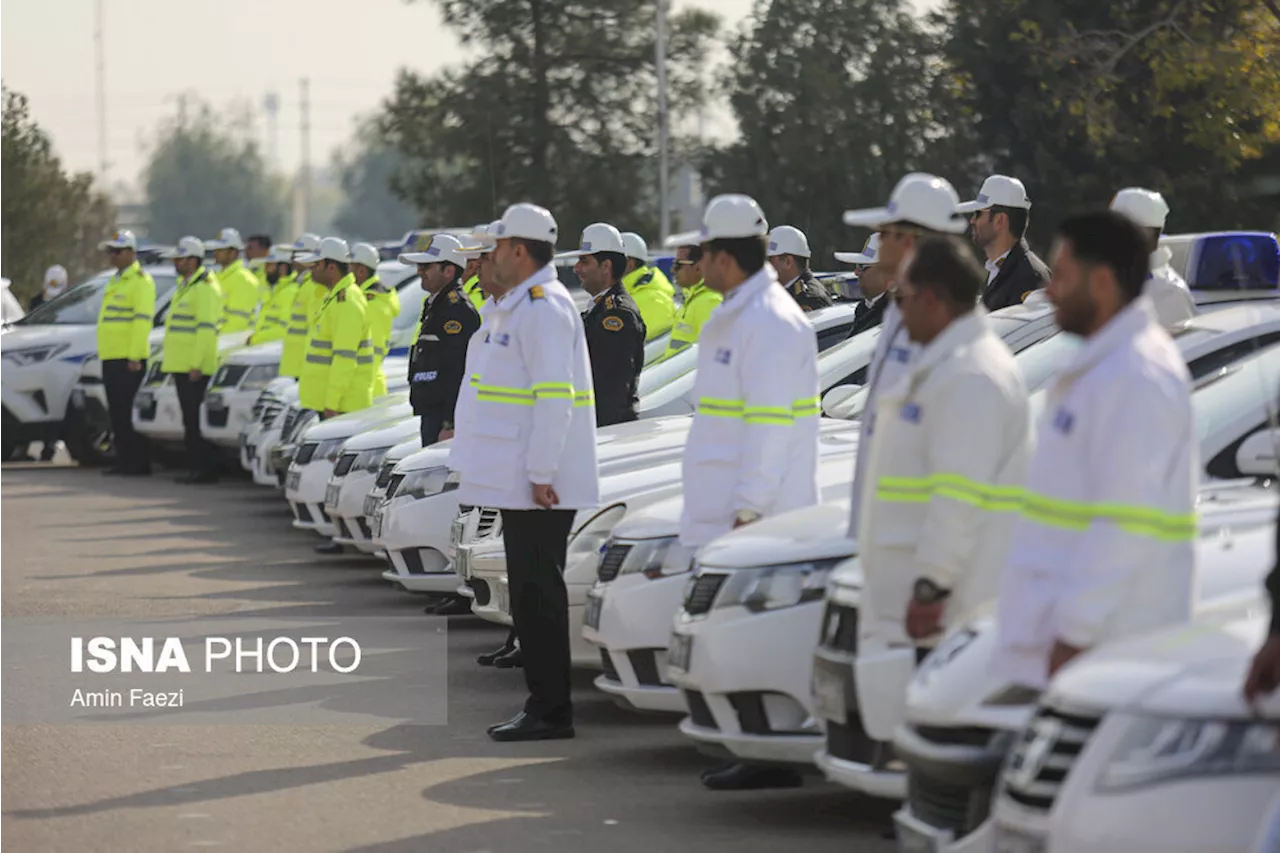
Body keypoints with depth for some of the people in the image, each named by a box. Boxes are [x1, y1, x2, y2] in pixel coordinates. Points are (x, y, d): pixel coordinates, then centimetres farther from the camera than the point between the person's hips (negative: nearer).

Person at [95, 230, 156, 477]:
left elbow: (142, 320, -15)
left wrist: (134, 356, -21)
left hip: (129, 359, -9)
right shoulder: (116, 281, 21)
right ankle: (123, 460, 13)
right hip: (110, 357, 9)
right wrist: (103, 352, 18)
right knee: (116, 412, 9)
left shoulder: (140, 281, -8)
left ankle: (139, 463, -8)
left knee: (129, 411, -9)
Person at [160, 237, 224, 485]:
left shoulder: (205, 288, -12)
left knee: (199, 421, -11)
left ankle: (206, 469, -10)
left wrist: (197, 364, -22)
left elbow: (206, 329, -18)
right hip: (181, 365, 10)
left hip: (195, 368, -10)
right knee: (189, 420, 10)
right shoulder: (185, 286, 21)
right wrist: (171, 362, 22)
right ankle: (196, 467, 13)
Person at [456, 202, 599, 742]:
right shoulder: (521, 306, 18)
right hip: (521, 479, 10)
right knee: (531, 591, 13)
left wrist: (541, 473, -23)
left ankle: (551, 711, -4)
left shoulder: (544, 307, -15)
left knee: (538, 593, -7)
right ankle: (544, 703, 18)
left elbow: (554, 395, -21)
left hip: (537, 483, -10)